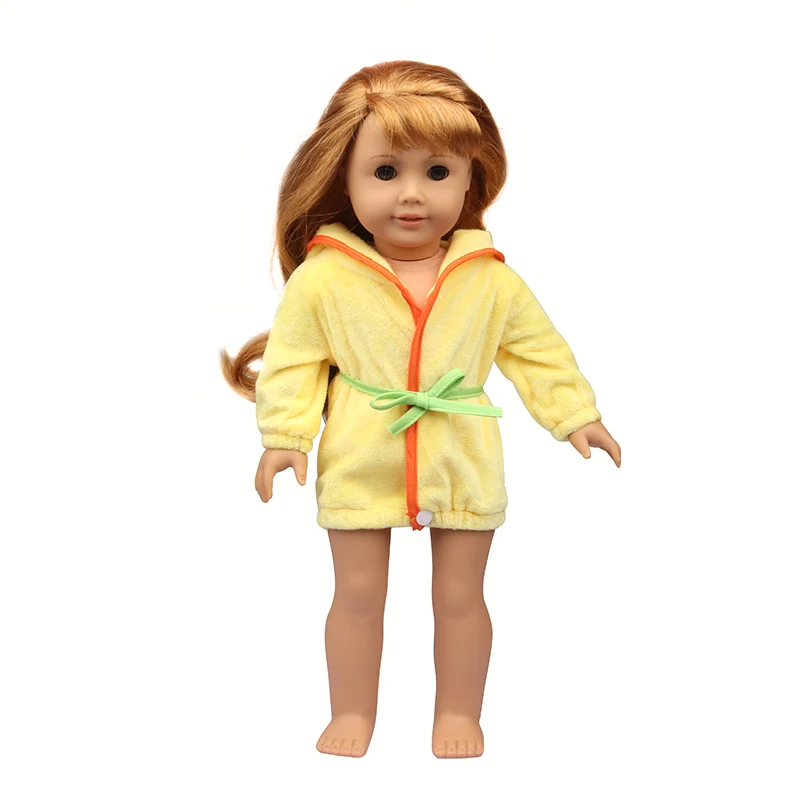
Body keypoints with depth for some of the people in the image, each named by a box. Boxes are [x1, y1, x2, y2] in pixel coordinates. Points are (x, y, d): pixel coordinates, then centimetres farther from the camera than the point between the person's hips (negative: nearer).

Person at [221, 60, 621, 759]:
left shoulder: (491, 279, -3)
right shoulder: (323, 276, -7)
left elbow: (540, 350, 7)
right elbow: (292, 358, -2)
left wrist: (577, 415, 4)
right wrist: (285, 435, -9)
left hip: (462, 465, 1)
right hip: (360, 464, 0)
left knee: (460, 596, 10)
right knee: (358, 594, 8)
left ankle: (458, 714, 29)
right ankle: (353, 714, 27)